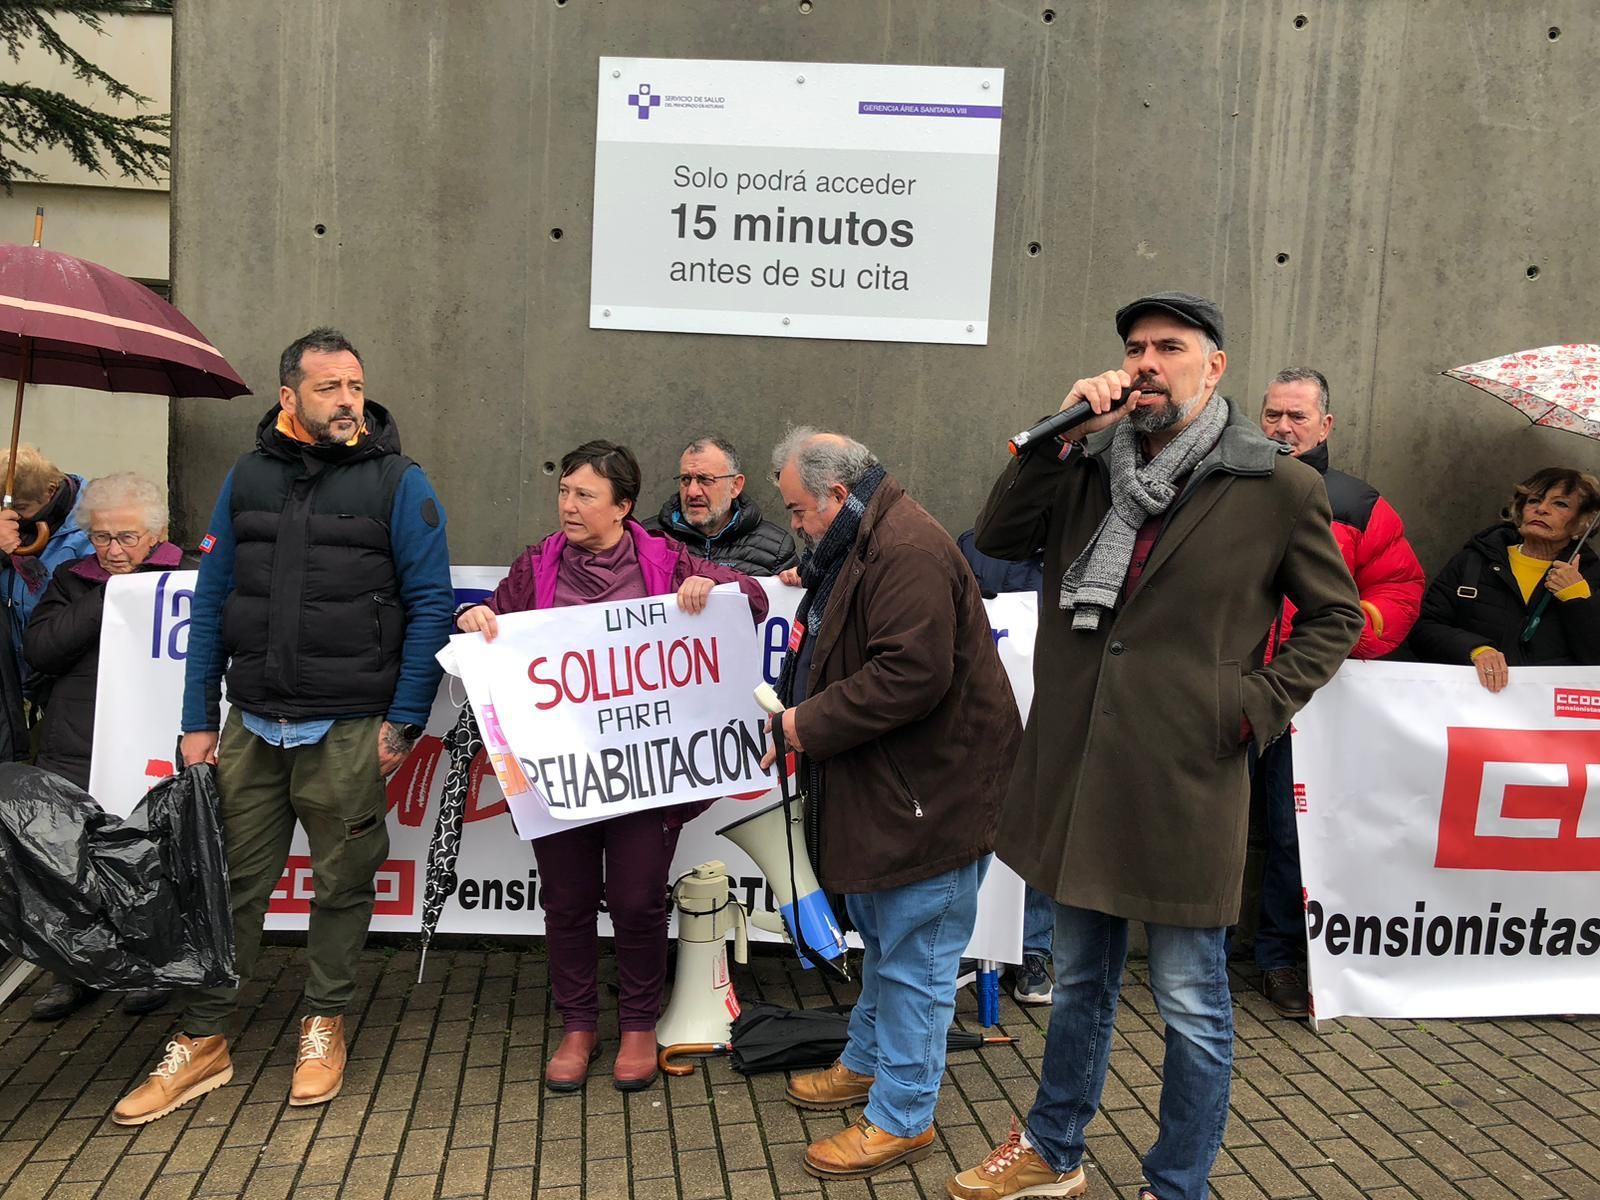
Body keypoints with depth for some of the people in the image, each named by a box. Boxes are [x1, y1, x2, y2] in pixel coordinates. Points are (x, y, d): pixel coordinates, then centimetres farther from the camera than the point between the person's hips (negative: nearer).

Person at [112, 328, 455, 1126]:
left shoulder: (398, 482, -3)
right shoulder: (247, 478, 8)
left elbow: (430, 606, -5)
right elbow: (211, 602, 10)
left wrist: (403, 722, -10)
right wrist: (199, 722, 6)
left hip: (348, 730, -3)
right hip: (251, 724, 3)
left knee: (341, 886, 9)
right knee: (231, 883, 8)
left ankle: (323, 1027, 27)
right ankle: (203, 1042, 22)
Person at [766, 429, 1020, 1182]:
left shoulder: (907, 552, -22)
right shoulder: (856, 545, 13)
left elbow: (910, 674, -29)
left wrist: (813, 723, -19)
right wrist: (803, 715, 8)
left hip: (930, 790, -11)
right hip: (885, 784, 11)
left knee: (912, 956, 2)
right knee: (883, 937, 24)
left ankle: (901, 1117, 15)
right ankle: (867, 1062, 42)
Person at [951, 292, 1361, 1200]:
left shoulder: (1279, 487, -5)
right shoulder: (1092, 468, 6)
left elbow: (1335, 616, 3)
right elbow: (999, 538, -1)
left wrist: (1259, 704, -8)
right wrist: (1061, 437, -9)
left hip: (1184, 781, -4)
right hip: (1077, 773, 5)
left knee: (1192, 1005, 8)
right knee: (1081, 979, 22)